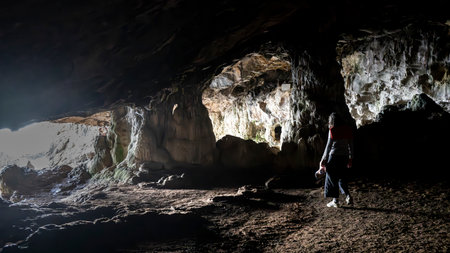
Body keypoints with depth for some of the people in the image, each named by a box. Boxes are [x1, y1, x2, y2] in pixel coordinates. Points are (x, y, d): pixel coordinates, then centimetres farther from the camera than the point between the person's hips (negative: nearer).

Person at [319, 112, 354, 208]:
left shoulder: (332, 130, -10)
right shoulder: (348, 130, 6)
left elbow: (328, 146, -9)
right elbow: (351, 145, 9)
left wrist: (324, 160, -2)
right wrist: (350, 158, 18)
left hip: (334, 156, -5)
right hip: (345, 157, 5)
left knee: (333, 178, 5)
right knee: (342, 178, 18)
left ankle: (335, 201, 8)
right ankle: (348, 196, 4)